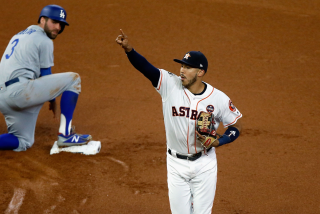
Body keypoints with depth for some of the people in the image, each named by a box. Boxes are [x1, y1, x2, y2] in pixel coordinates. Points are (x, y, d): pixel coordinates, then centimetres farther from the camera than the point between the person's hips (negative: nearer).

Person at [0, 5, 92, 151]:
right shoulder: (44, 40, 0)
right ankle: (65, 135, -5)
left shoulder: (20, 35, 27)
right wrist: (52, 100, 16)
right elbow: (45, 75, 2)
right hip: (19, 90, -9)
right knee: (73, 79, -1)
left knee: (22, 143, 20)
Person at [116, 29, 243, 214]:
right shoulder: (170, 85, -11)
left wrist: (218, 142, -18)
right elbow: (145, 67, -25)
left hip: (204, 165, -1)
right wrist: (128, 49, -43)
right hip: (176, 164, 1)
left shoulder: (218, 99, -12)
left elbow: (237, 126, -1)